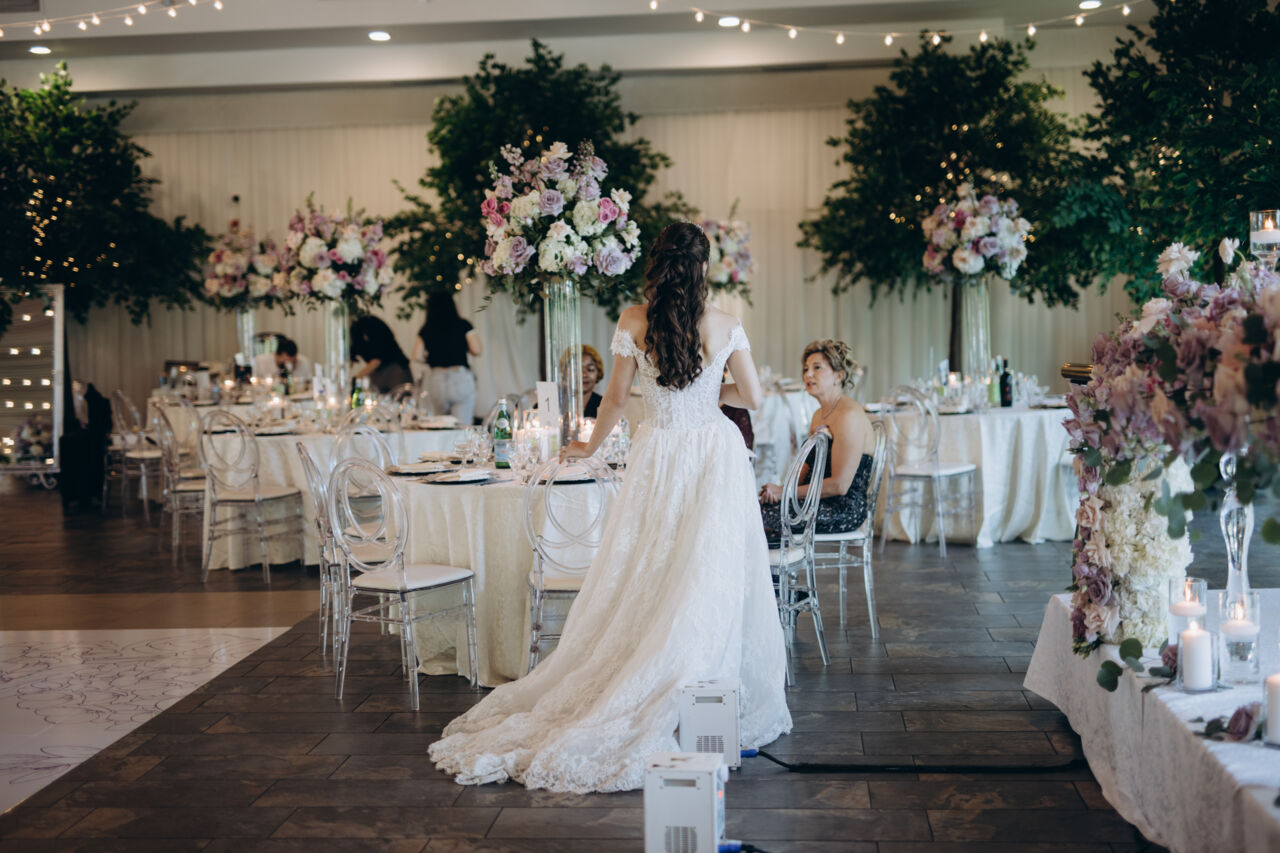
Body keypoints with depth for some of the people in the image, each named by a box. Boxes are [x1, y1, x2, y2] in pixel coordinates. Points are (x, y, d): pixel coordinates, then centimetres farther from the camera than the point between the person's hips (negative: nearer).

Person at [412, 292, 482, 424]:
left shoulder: (425, 330, 4)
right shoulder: (463, 325, -2)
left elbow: (417, 358, 1)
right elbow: (477, 350, -4)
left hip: (436, 380, 2)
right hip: (460, 378, -2)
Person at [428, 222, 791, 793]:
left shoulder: (633, 322, -5)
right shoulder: (724, 326, -5)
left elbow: (616, 397, 1)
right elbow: (751, 396, 2)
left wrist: (591, 447, 17)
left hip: (657, 457, 0)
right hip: (715, 456, 0)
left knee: (645, 584, 7)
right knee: (709, 582, 4)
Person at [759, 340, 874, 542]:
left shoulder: (850, 415, -14)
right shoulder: (819, 415, 18)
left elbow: (839, 485, -18)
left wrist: (784, 492, -13)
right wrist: (780, 490, -1)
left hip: (844, 509, -9)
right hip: (818, 501, 9)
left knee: (758, 514, -23)